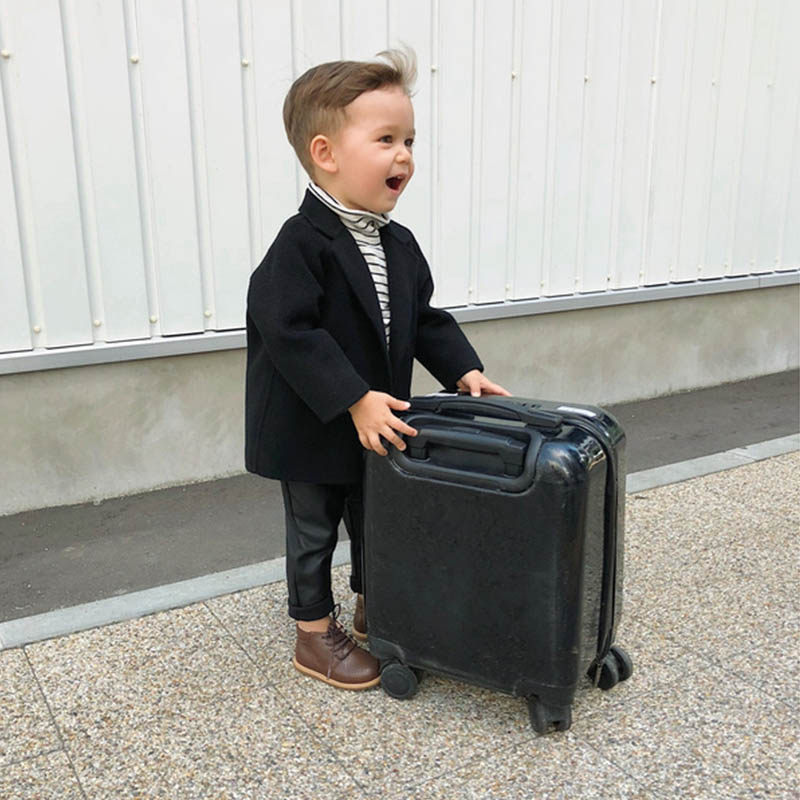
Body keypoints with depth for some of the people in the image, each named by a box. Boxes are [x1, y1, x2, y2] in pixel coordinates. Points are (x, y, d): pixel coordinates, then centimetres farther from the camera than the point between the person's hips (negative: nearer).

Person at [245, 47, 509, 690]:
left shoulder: (399, 245, 3)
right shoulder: (303, 244, -22)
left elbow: (424, 318, 11)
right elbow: (289, 332, -27)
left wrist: (464, 371, -1)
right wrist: (354, 401, -29)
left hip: (380, 422, 7)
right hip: (313, 426, -7)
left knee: (375, 519, 22)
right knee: (314, 530, 10)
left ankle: (371, 607, 43)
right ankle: (315, 635, 28)